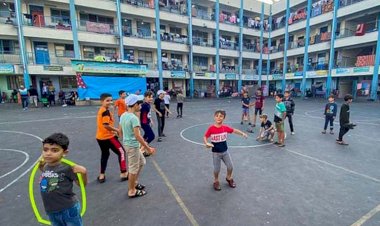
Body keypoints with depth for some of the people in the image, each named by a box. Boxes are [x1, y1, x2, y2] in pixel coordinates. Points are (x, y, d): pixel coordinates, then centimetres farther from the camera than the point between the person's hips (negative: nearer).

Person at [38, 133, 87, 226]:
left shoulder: (67, 168, -23)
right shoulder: (45, 167, -7)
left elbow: (82, 184, -14)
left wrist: (83, 172, -31)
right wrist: (41, 166, 4)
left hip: (68, 210, -6)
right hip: (51, 211, 6)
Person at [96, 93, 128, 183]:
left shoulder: (101, 110, 11)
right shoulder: (106, 111, -20)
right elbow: (106, 125, -28)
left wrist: (112, 131, 14)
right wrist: (117, 130, -15)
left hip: (100, 137, 9)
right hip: (108, 137, -9)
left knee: (105, 154, 23)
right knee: (121, 152, 4)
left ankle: (102, 175, 28)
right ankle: (124, 173, 9)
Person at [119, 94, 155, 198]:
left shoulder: (123, 115, 4)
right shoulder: (134, 118, -23)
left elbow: (120, 131, 13)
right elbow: (137, 136, -26)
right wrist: (148, 148, -20)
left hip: (127, 143, 9)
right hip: (133, 145, -9)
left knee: (142, 162, 24)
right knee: (134, 169, 7)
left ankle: (134, 183, 38)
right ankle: (132, 191, 25)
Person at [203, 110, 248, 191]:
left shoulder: (225, 127, -9)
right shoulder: (211, 128, -19)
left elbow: (234, 130, 5)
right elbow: (205, 137, -12)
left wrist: (243, 133, -3)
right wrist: (206, 143, -29)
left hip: (225, 151, 4)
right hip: (216, 152, -3)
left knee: (230, 166, 15)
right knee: (217, 169, 9)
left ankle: (229, 178, 44)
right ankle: (216, 181, 37)